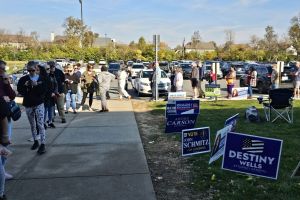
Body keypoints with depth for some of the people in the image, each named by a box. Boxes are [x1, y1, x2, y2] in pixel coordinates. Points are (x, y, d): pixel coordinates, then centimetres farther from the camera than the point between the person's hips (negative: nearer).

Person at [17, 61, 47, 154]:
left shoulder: (41, 78, -1)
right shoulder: (23, 79, 3)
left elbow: (44, 90, -7)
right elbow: (19, 90, -2)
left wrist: (37, 85, -21)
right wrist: (25, 86, -19)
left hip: (39, 104, -3)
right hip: (28, 105, 3)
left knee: (40, 124, -9)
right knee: (32, 125, 14)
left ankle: (43, 144, -8)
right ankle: (35, 141, 27)